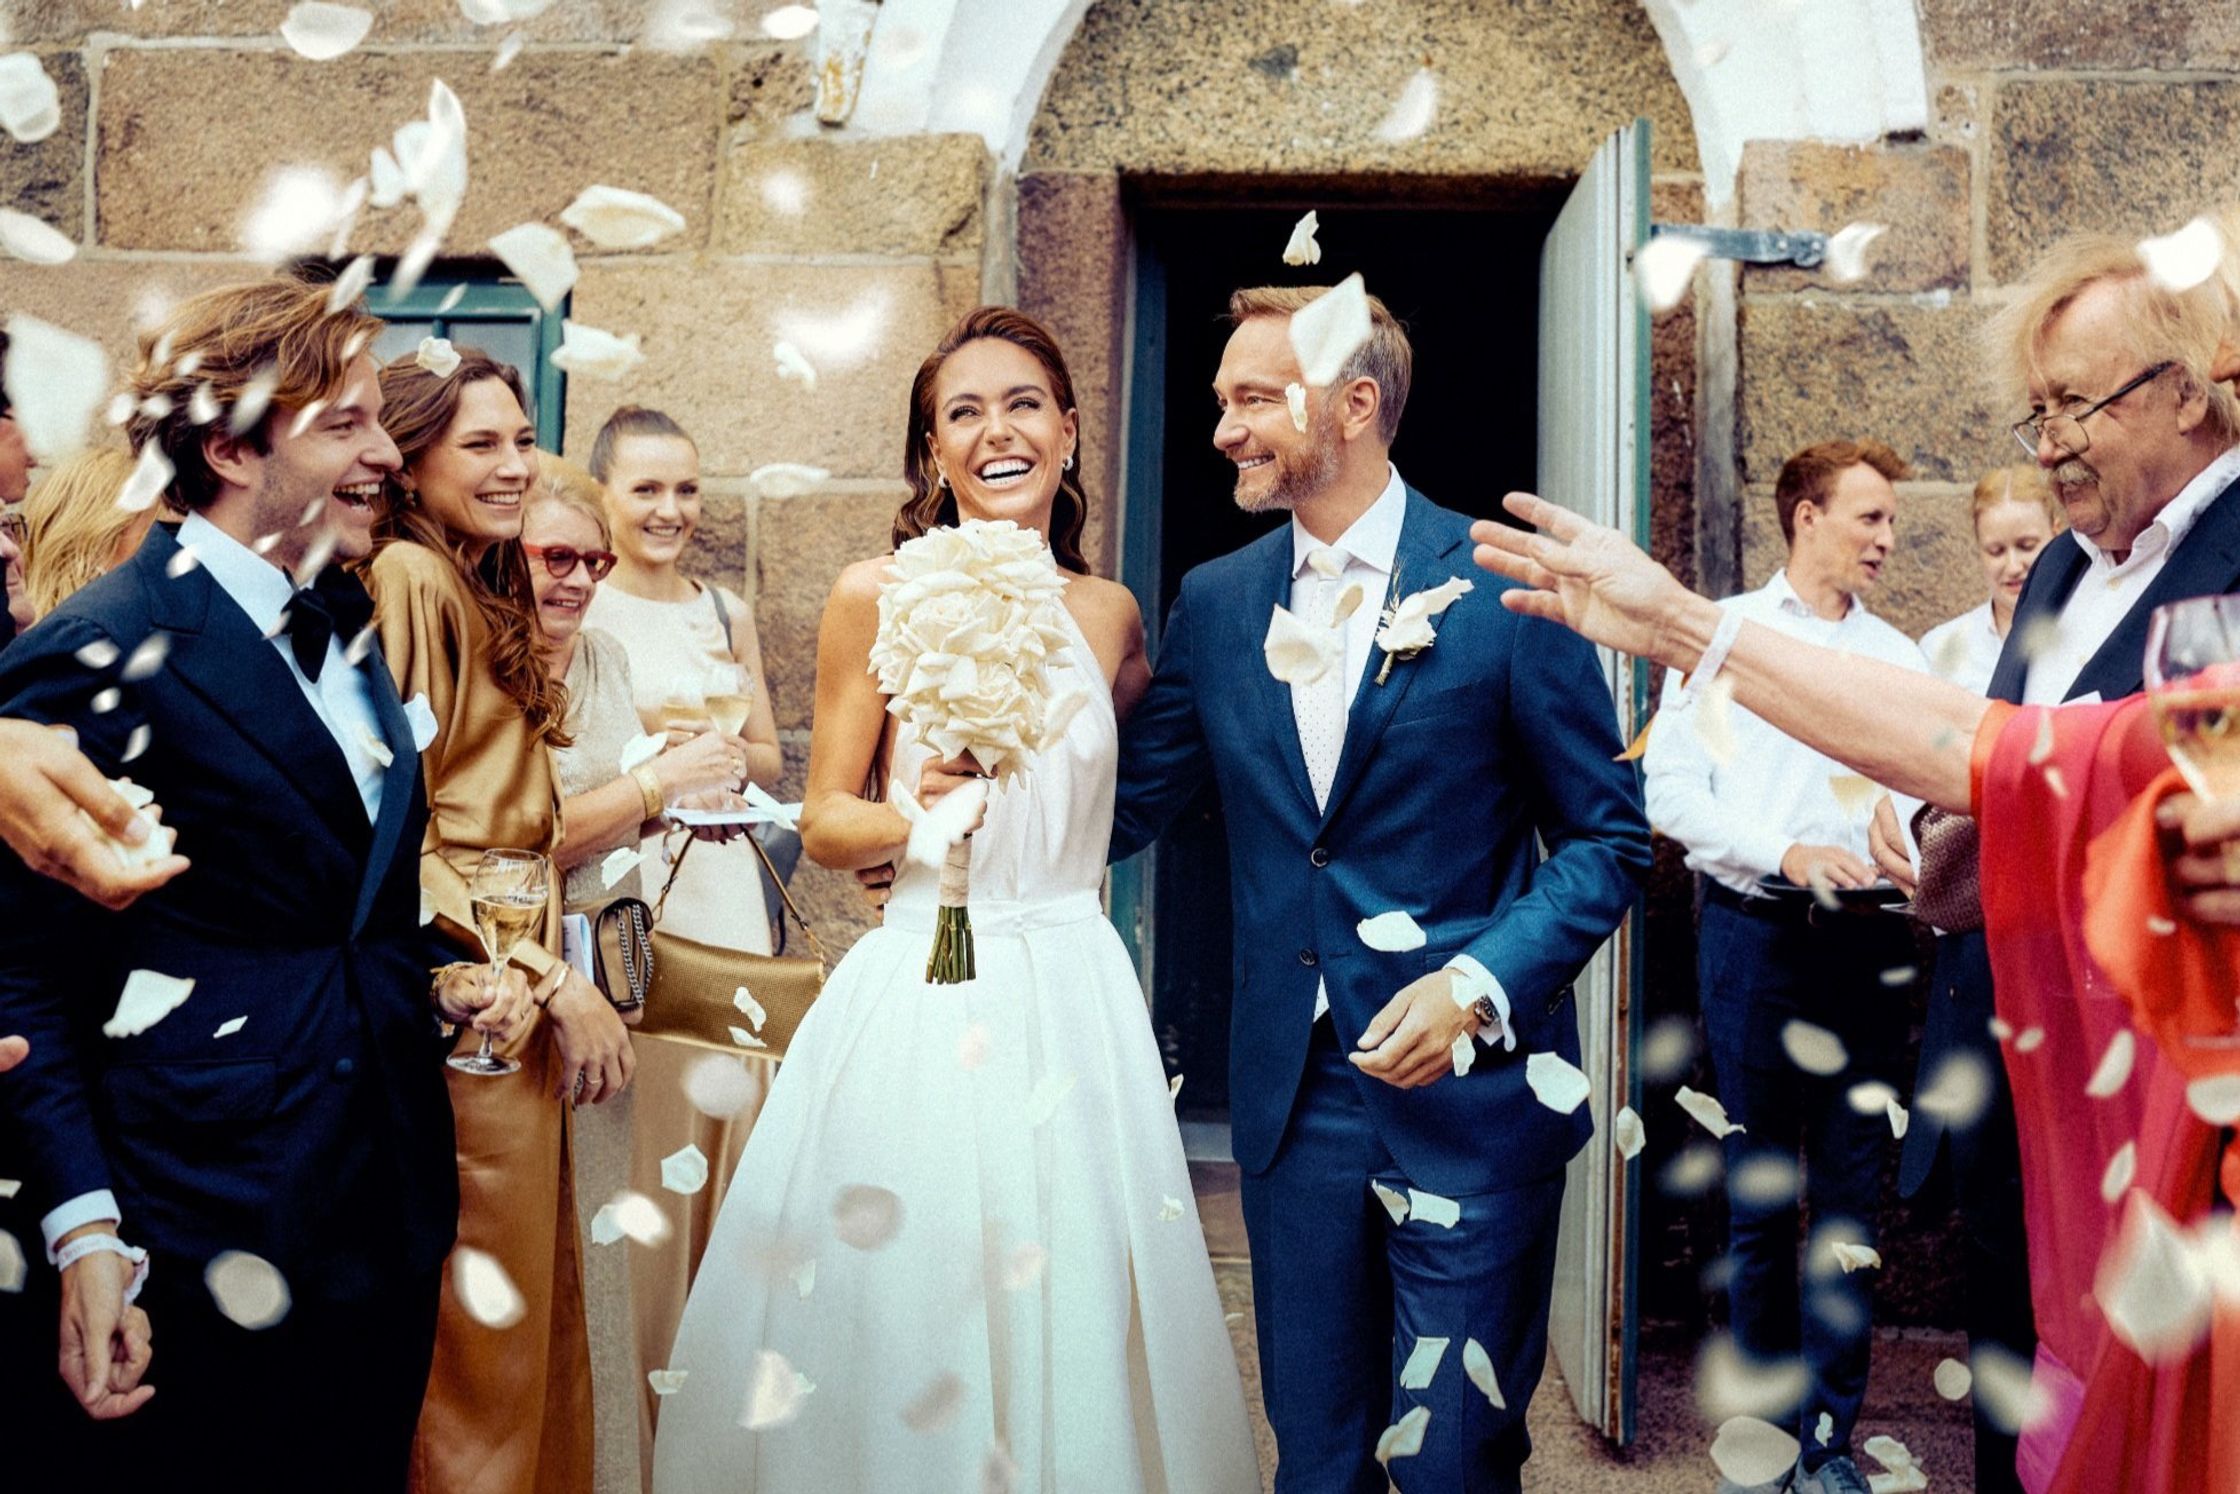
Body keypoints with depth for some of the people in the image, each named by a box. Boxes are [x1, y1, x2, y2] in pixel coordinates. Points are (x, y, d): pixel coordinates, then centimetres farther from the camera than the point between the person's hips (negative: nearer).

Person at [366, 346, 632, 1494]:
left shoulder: (483, 589, 17)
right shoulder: (407, 578, -12)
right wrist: (554, 978, -17)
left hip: (521, 989, 9)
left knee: (534, 1303, 16)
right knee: (484, 1334, 2)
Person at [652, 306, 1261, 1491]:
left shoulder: (1107, 613, 7)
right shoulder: (878, 596, -2)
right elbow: (824, 822, 0)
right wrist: (919, 814, -18)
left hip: (1073, 1004, 3)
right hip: (920, 1003, -2)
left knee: (1072, 1319, 8)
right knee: (893, 1323, 4)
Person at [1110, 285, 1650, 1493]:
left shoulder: (1504, 584, -8)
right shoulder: (1214, 602, 6)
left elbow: (1608, 837, -5)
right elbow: (1124, 809, 8)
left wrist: (1480, 985, -19)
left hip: (1470, 1088, -4)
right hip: (1293, 1089, 4)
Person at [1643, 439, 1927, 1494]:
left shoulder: (1898, 657, 15)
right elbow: (1672, 792, -3)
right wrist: (1786, 854, -13)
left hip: (1866, 939, 3)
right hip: (1754, 934, -3)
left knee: (1852, 1194, 4)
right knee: (1758, 1190, 4)